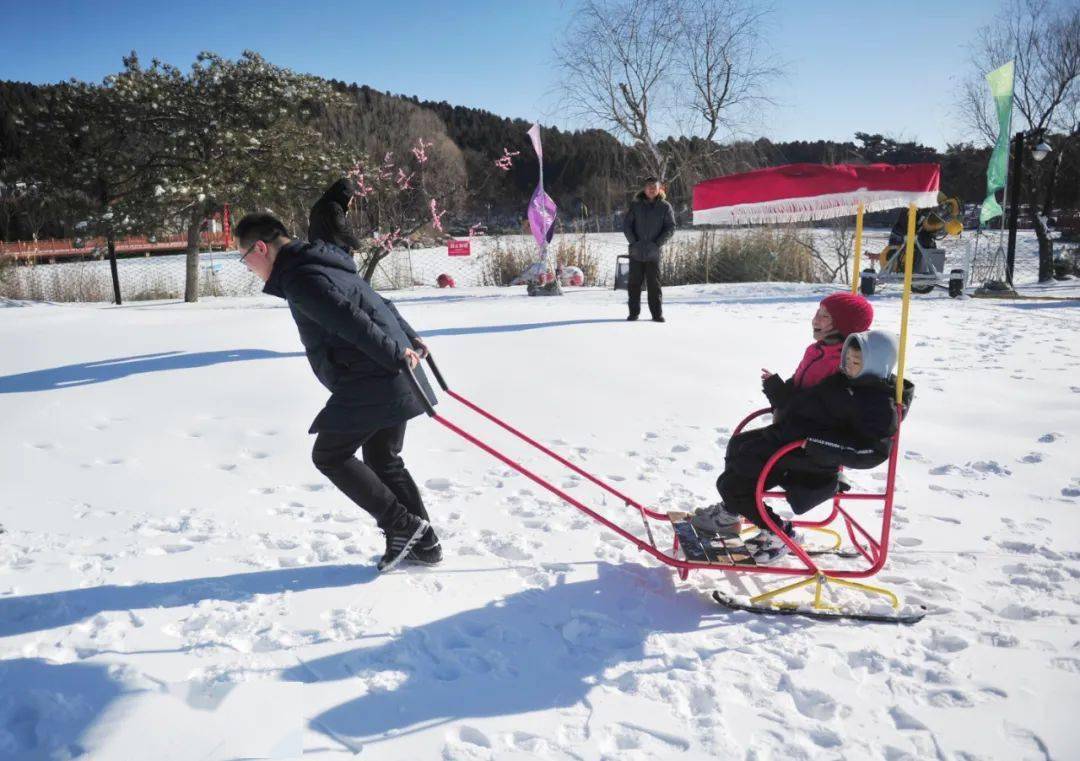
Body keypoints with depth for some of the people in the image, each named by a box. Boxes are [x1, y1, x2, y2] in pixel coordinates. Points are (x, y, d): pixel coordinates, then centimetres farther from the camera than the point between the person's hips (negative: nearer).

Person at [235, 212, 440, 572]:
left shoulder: (300, 280, -14)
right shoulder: (320, 264, 19)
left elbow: (351, 321, -24)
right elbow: (378, 303, 24)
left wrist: (394, 356, -23)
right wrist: (408, 339, 27)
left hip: (369, 383, -10)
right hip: (395, 379, 10)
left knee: (329, 456, 3)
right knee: (382, 459, 18)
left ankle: (403, 526, 2)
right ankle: (422, 542, 21)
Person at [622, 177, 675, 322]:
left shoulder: (665, 207, 2)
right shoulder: (635, 205, 5)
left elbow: (670, 228, 0)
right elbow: (626, 224, 4)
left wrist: (657, 243, -10)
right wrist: (633, 242, -7)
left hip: (653, 253, -1)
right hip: (636, 252, 1)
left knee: (654, 284, -1)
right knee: (634, 283, 4)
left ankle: (657, 313, 4)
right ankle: (633, 312, 12)